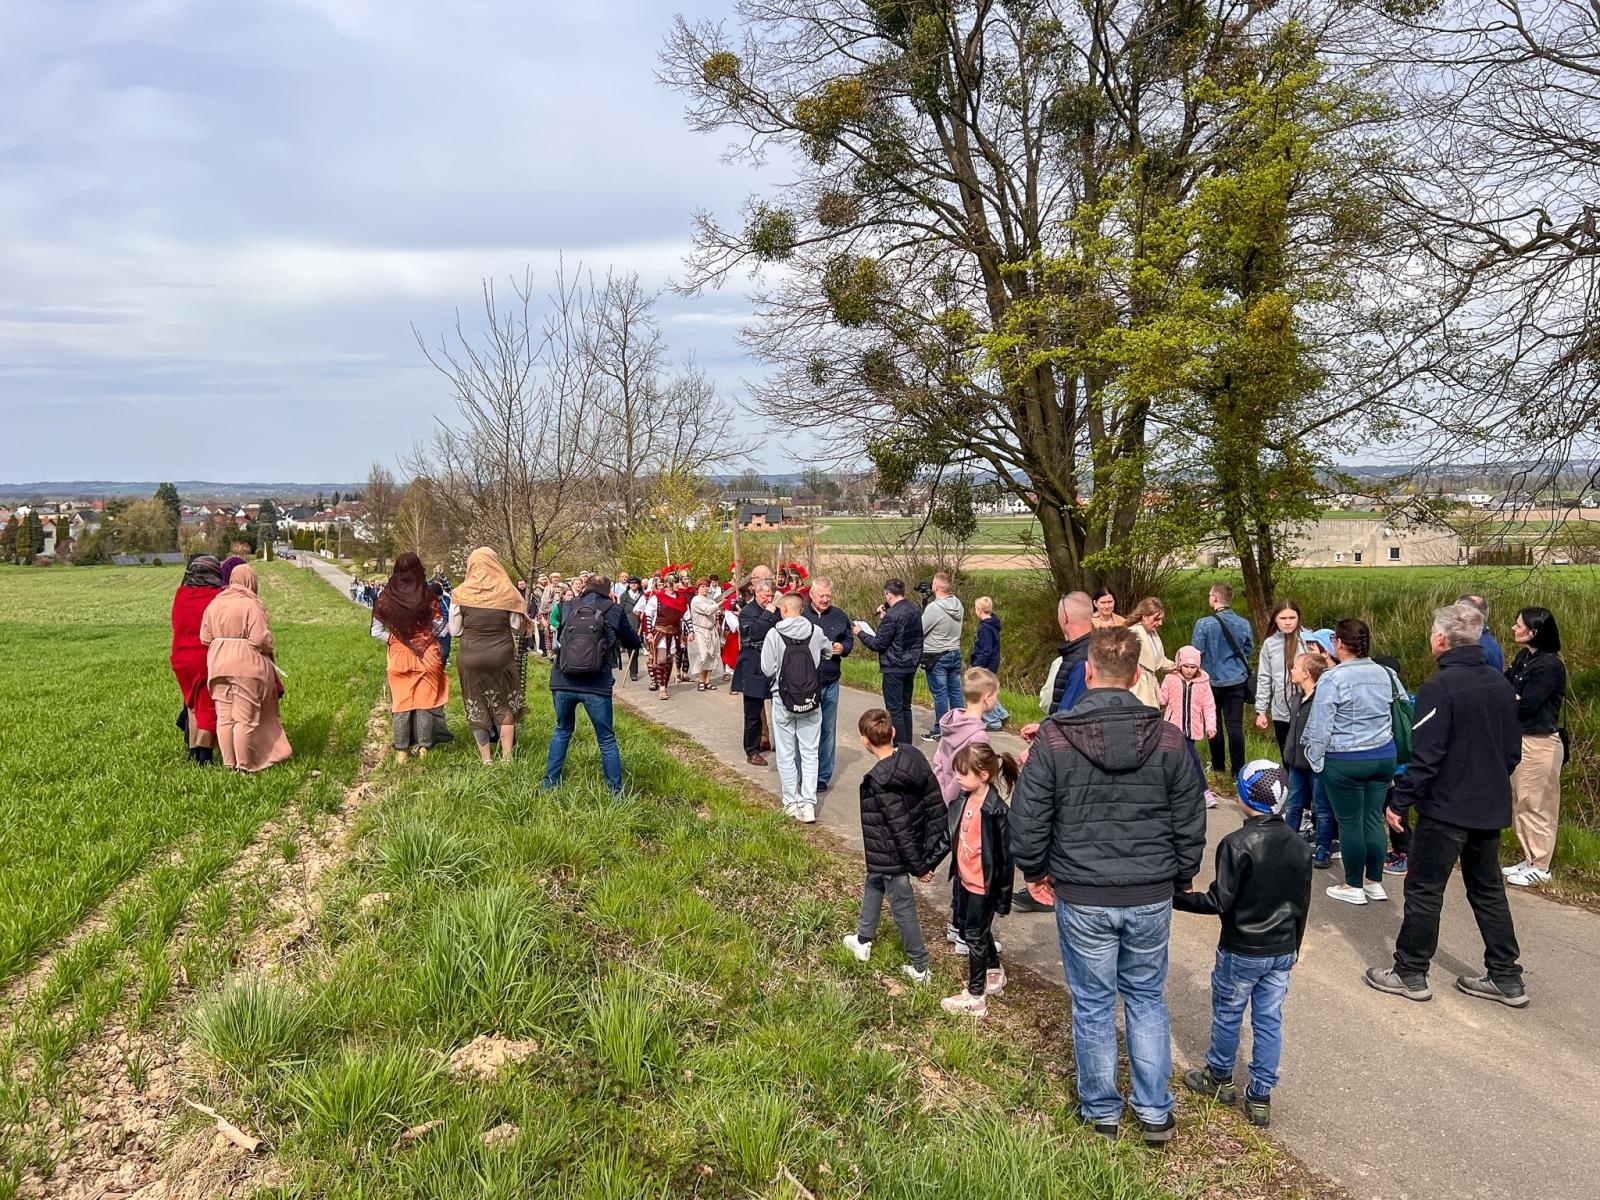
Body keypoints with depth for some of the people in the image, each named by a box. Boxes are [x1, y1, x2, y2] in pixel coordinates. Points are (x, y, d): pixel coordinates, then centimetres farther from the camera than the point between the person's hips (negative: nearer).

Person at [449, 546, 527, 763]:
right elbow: (517, 628, -2)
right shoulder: (507, 592, -6)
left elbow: (454, 632, -2)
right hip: (502, 656, 0)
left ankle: (486, 759, 18)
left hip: (471, 658, 0)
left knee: (477, 708, 13)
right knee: (505, 707, 14)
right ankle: (506, 757, 14)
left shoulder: (461, 593, -7)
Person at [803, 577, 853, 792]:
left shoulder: (839, 616, 7)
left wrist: (843, 648, -4)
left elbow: (850, 641, 17)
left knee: (828, 731, 9)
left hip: (830, 683, 4)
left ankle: (823, 777, 20)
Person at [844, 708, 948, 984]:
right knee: (873, 883, 28)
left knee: (903, 907, 9)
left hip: (892, 855, -8)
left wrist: (918, 866, -15)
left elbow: (901, 829, -26)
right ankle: (863, 940, 44)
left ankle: (920, 968, 25)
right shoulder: (914, 758, -9)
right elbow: (935, 798, -2)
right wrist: (931, 846, 8)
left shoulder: (879, 783, -30)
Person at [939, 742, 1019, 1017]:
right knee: (975, 931, 23)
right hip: (965, 879, 8)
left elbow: (1006, 856, -20)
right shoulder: (964, 800, -3)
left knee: (975, 936, 6)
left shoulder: (996, 811, -25)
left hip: (984, 885, -8)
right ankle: (995, 975, 46)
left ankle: (975, 997, 21)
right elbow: (950, 833, 12)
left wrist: (1003, 898, -15)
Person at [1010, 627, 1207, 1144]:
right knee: (1147, 998, 20)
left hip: (1082, 898, -2)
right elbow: (1191, 824, 1)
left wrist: (1035, 872, 9)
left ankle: (1101, 1111, 29)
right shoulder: (1169, 739, -7)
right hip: (1151, 898, 2)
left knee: (1093, 1004, 14)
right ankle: (1156, 1112, 27)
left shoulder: (1053, 738, -14)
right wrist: (1178, 879, 16)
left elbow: (1027, 820, -9)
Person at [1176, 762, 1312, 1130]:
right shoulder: (1300, 846, -3)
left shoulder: (1236, 844, -23)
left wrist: (1176, 898, -9)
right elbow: (1302, 904, 7)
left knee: (1227, 1015, 15)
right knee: (1269, 1020, 13)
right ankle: (1260, 1097, 20)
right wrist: (1293, 945, 19)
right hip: (1282, 951, 5)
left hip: (1240, 952, -5)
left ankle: (1219, 1078, 34)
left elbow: (1219, 902, -20)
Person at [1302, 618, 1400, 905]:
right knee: (1374, 819, 13)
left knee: (1350, 823, 5)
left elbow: (1320, 726, -12)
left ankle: (1354, 886, 14)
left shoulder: (1332, 679, -15)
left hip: (1345, 762, -6)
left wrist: (1316, 758, -2)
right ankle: (1375, 882, 21)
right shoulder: (1383, 674, 4)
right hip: (1383, 756, 6)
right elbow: (1399, 707, 13)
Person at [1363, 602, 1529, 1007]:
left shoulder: (1440, 686, -19)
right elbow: (1513, 749, 13)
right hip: (1491, 808, 7)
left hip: (1446, 808, -7)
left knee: (1424, 890, 4)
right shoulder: (1500, 684, 5)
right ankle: (1506, 979, 22)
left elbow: (1425, 756, -21)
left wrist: (1400, 801, -12)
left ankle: (1410, 974, 12)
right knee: (1488, 890, 17)